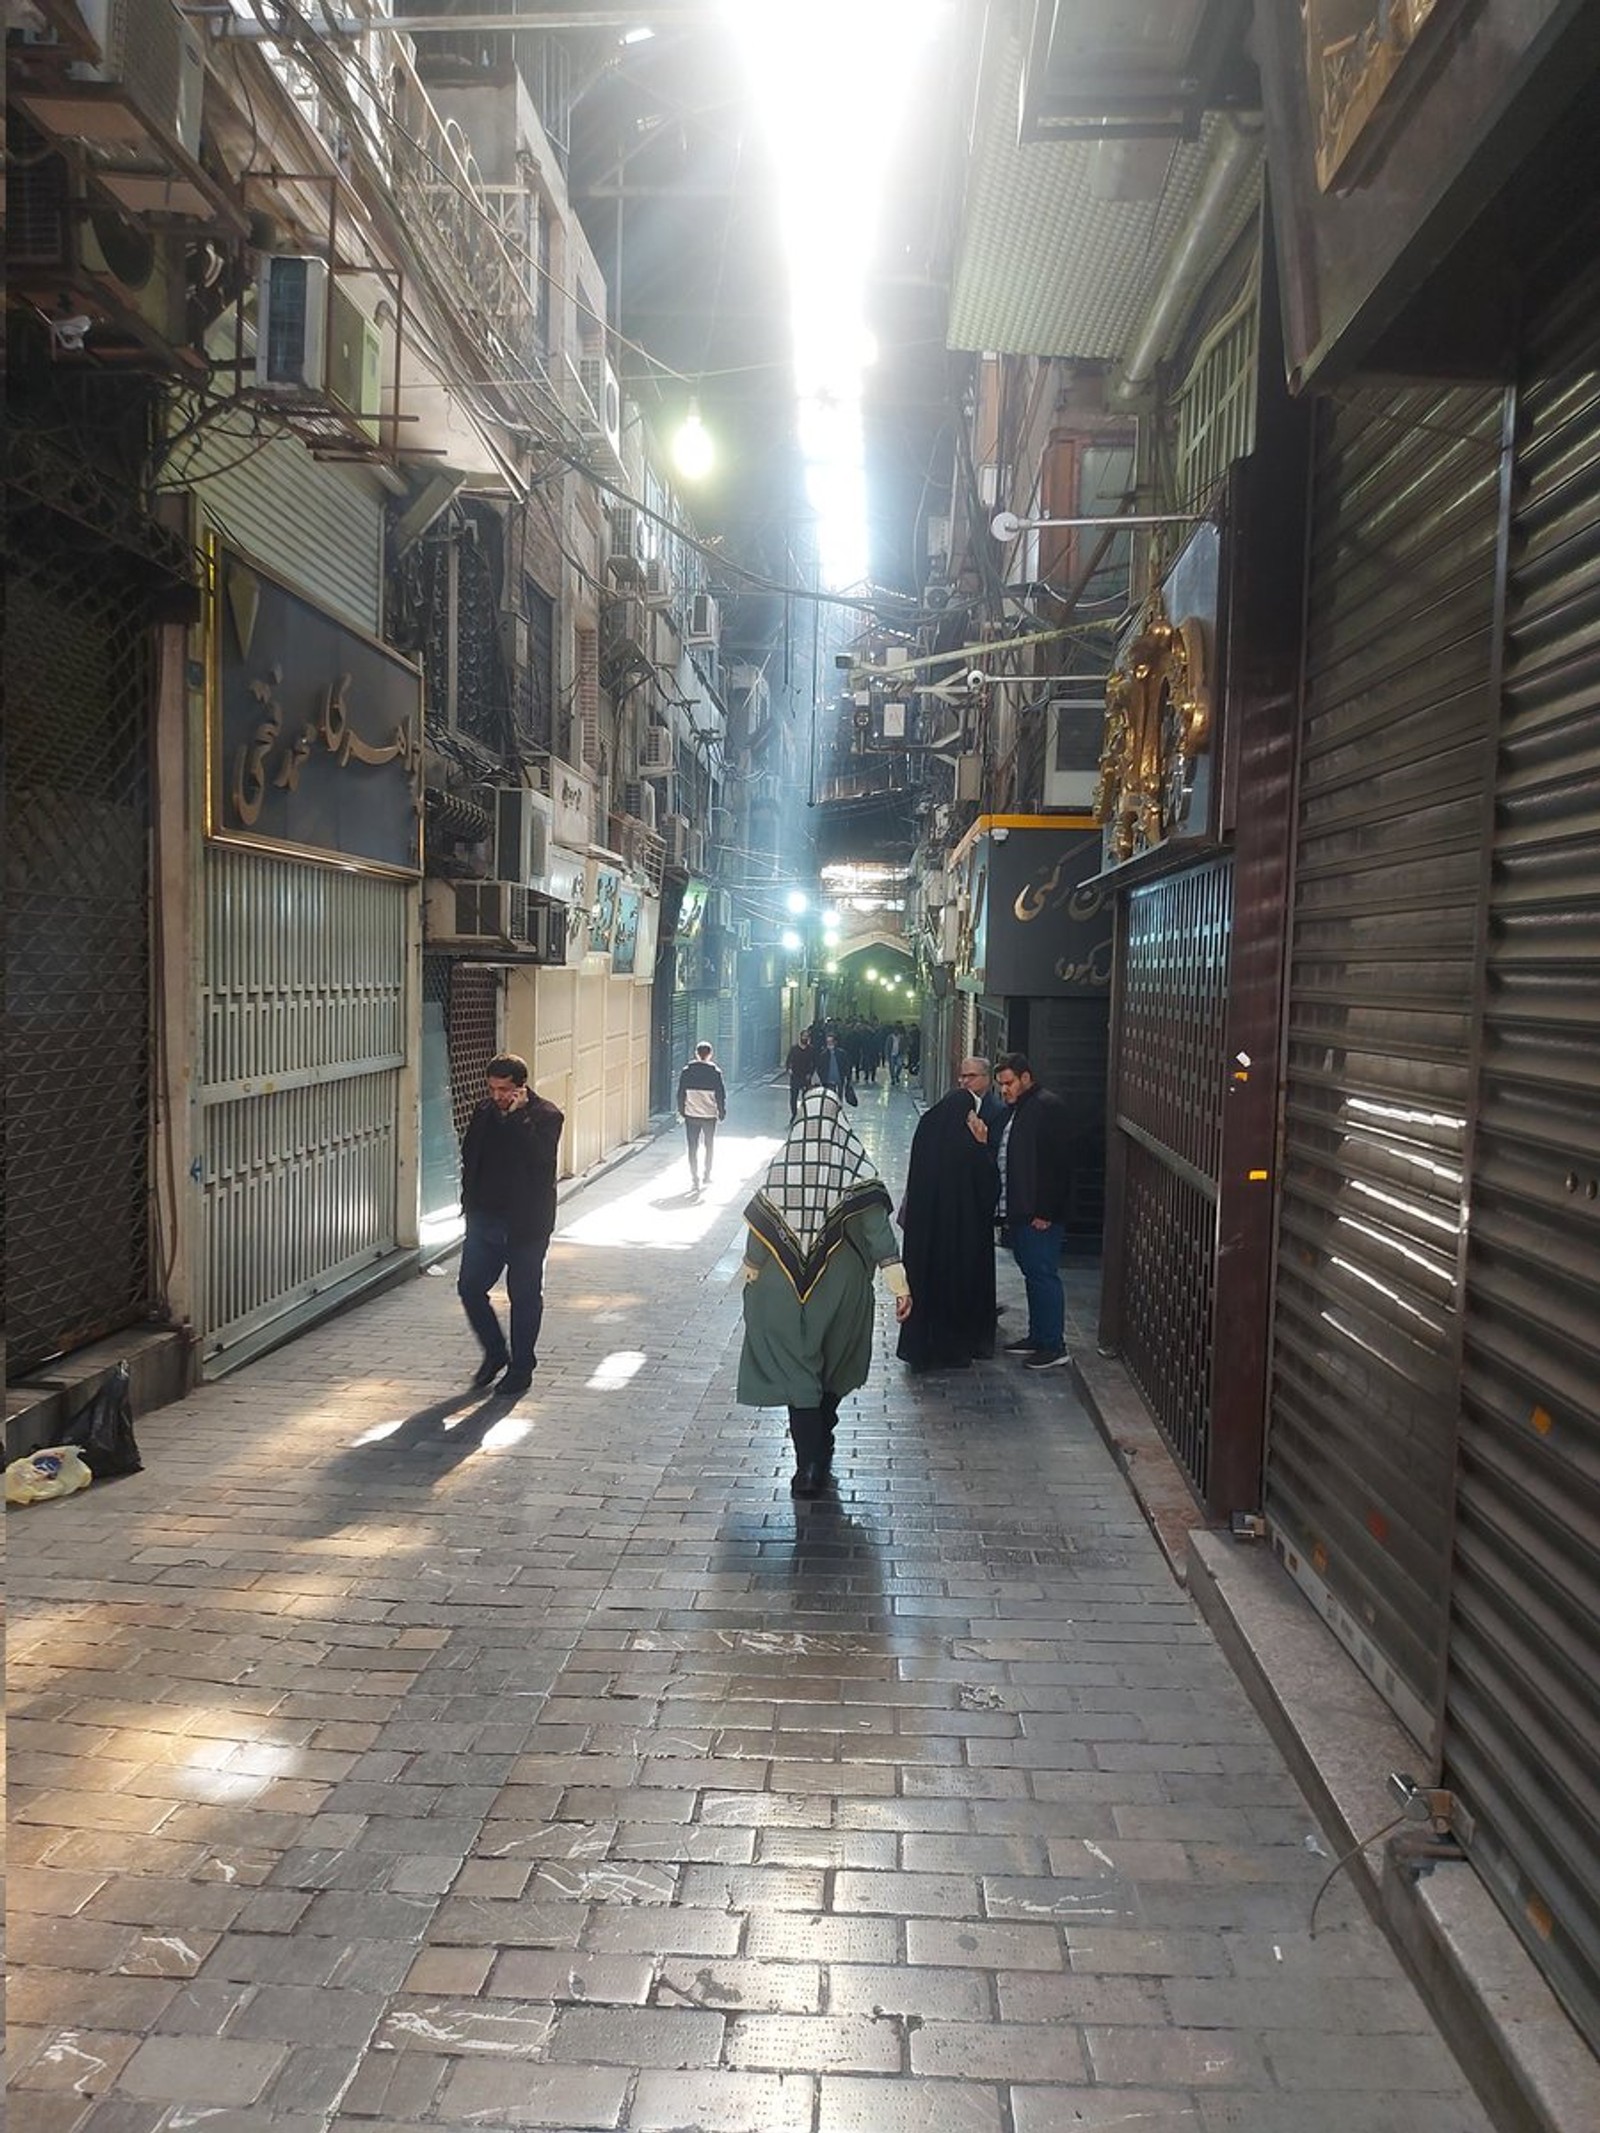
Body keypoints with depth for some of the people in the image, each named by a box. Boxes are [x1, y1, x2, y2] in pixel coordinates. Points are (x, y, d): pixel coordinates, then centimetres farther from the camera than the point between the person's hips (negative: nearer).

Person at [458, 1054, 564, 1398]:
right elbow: (469, 1158, 17)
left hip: (525, 1224, -5)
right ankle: (494, 1353, 25)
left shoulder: (545, 1116, -10)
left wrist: (517, 1116, -26)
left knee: (524, 1297, 5)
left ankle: (521, 1368, 20)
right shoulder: (484, 1112, 6)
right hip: (484, 1220, 5)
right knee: (470, 1288, 4)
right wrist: (470, 1203, 10)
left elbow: (539, 1158, -27)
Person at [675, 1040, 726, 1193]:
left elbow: (681, 1093, 1)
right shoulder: (715, 1072, -9)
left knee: (693, 1148, 4)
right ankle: (706, 1176, 27)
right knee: (709, 1146, 19)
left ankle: (695, 1180, -1)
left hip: (691, 1115, 1)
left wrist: (681, 1112, 12)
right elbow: (721, 1095, -6)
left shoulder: (687, 1071, -4)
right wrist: (722, 1114, 4)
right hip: (709, 1116, -1)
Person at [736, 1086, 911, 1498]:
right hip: (842, 1286, 1)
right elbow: (876, 1223, -14)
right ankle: (820, 1452, 34)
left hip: (786, 1286, -1)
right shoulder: (854, 1161, -8)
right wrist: (898, 1282, -13)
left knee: (797, 1370, 3)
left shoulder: (782, 1160, -6)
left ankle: (808, 1466, -4)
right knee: (833, 1370, 20)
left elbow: (762, 1225, -1)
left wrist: (750, 1272, 13)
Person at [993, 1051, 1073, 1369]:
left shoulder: (1047, 1106, -13)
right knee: (1032, 1274, 15)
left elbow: (1056, 1162, -18)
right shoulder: (1015, 1110, 16)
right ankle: (1037, 1337, 24)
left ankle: (1054, 1346, 1)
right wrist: (1006, 1210, 12)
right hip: (1018, 1212, 9)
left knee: (1044, 1275, -5)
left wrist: (1044, 1211, -20)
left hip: (1039, 1214, -9)